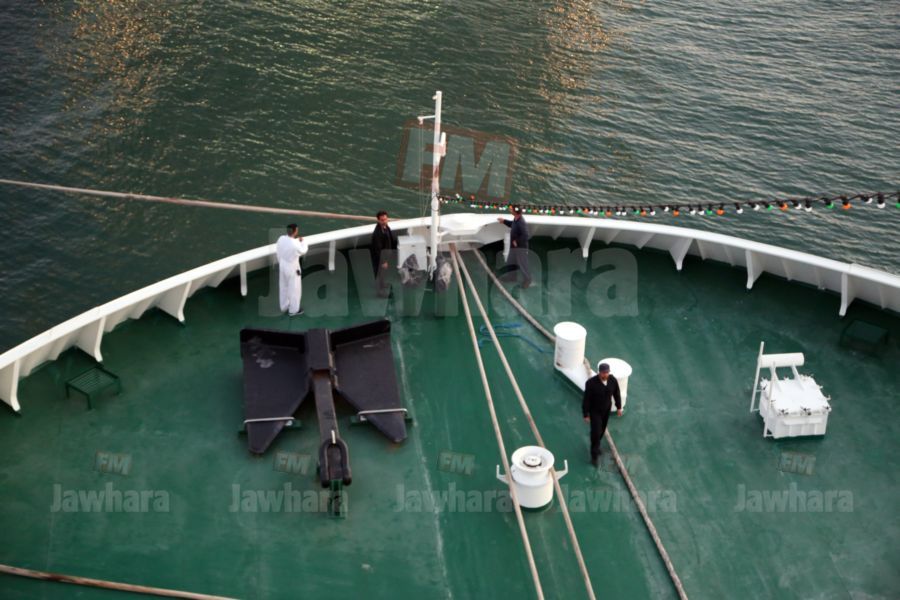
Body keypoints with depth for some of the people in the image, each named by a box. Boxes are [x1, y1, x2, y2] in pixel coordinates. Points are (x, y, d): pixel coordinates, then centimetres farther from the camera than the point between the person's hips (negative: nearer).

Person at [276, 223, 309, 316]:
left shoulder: (281, 239, -14)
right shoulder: (295, 244, -33)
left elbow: (277, 252, 0)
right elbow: (302, 251, -11)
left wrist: (281, 262, 17)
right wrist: (302, 241, 6)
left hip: (282, 266, 7)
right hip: (292, 268, -7)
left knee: (283, 287, 22)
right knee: (294, 288, 12)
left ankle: (284, 307, 40)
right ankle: (293, 310, 25)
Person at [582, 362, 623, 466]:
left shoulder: (612, 380, -19)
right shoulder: (591, 383, -32)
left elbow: (616, 393, 0)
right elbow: (586, 399, -21)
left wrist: (619, 407, 7)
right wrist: (586, 414, -15)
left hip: (606, 410, 4)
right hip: (594, 411, -4)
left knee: (602, 430, 21)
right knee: (596, 432, -4)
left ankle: (596, 446, 48)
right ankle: (594, 455, 15)